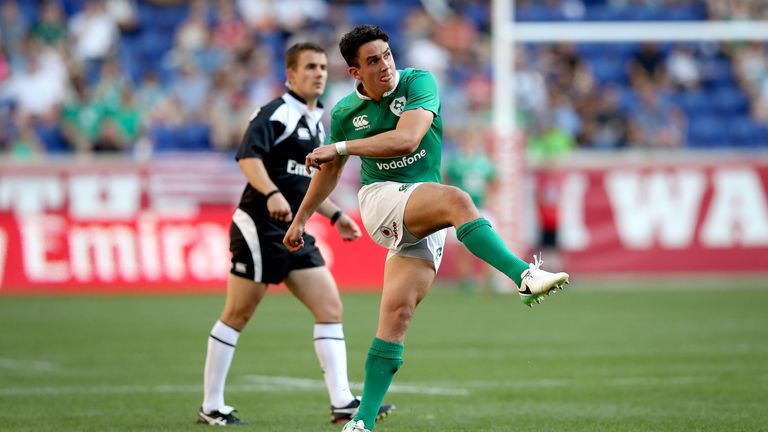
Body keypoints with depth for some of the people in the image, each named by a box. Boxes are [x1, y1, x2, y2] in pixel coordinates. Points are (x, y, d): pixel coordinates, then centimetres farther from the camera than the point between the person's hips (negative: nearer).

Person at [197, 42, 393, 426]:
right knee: (237, 316, -1)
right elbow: (248, 157, -26)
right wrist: (272, 194, -40)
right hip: (258, 229, -8)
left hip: (294, 233, 9)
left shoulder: (316, 122, 19)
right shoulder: (275, 113, -9)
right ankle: (211, 407, 7)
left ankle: (342, 402, -4)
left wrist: (336, 215, 21)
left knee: (330, 308, -1)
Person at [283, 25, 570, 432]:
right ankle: (524, 276, -50)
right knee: (458, 201, -33)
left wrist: (340, 147, -17)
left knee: (397, 314, -7)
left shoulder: (418, 82, -3)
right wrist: (300, 219, 30)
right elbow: (328, 171, 23)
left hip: (425, 223, 1)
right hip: (381, 198, -1)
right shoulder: (346, 112, 5)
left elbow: (406, 139, -19)